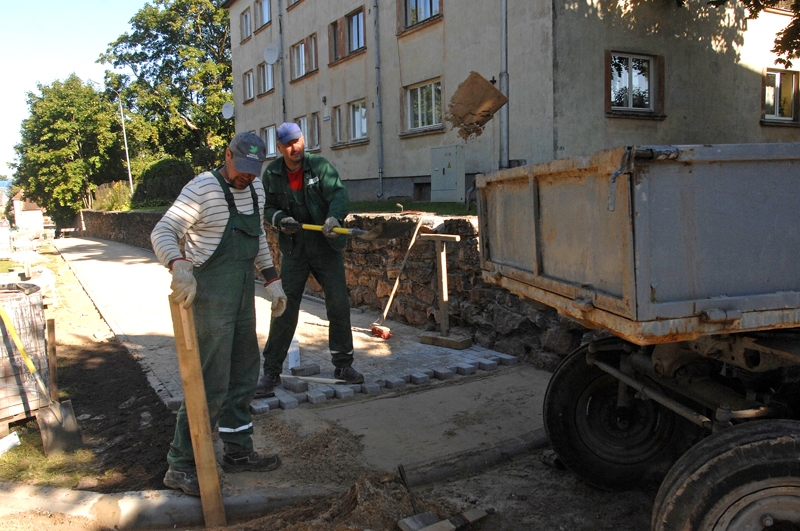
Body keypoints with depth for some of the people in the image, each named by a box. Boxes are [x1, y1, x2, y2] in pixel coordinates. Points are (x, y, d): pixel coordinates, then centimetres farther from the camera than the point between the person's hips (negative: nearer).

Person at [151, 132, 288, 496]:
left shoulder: (255, 188, 10)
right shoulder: (203, 189, -15)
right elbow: (162, 232, -24)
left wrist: (272, 280, 16)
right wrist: (179, 266, -43)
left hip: (243, 291, 9)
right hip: (210, 292, -8)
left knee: (244, 372, 15)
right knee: (211, 382, -7)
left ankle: (238, 452, 29)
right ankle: (180, 466, 6)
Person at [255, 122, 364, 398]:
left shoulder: (320, 166, -7)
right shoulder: (272, 174, 0)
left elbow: (339, 194, -19)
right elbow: (268, 208, 8)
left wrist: (334, 217, -40)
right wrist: (280, 219, -15)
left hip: (326, 246, 0)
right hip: (293, 248, 1)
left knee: (339, 307, 5)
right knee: (284, 309, -1)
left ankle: (343, 365, 23)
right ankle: (271, 372, 11)